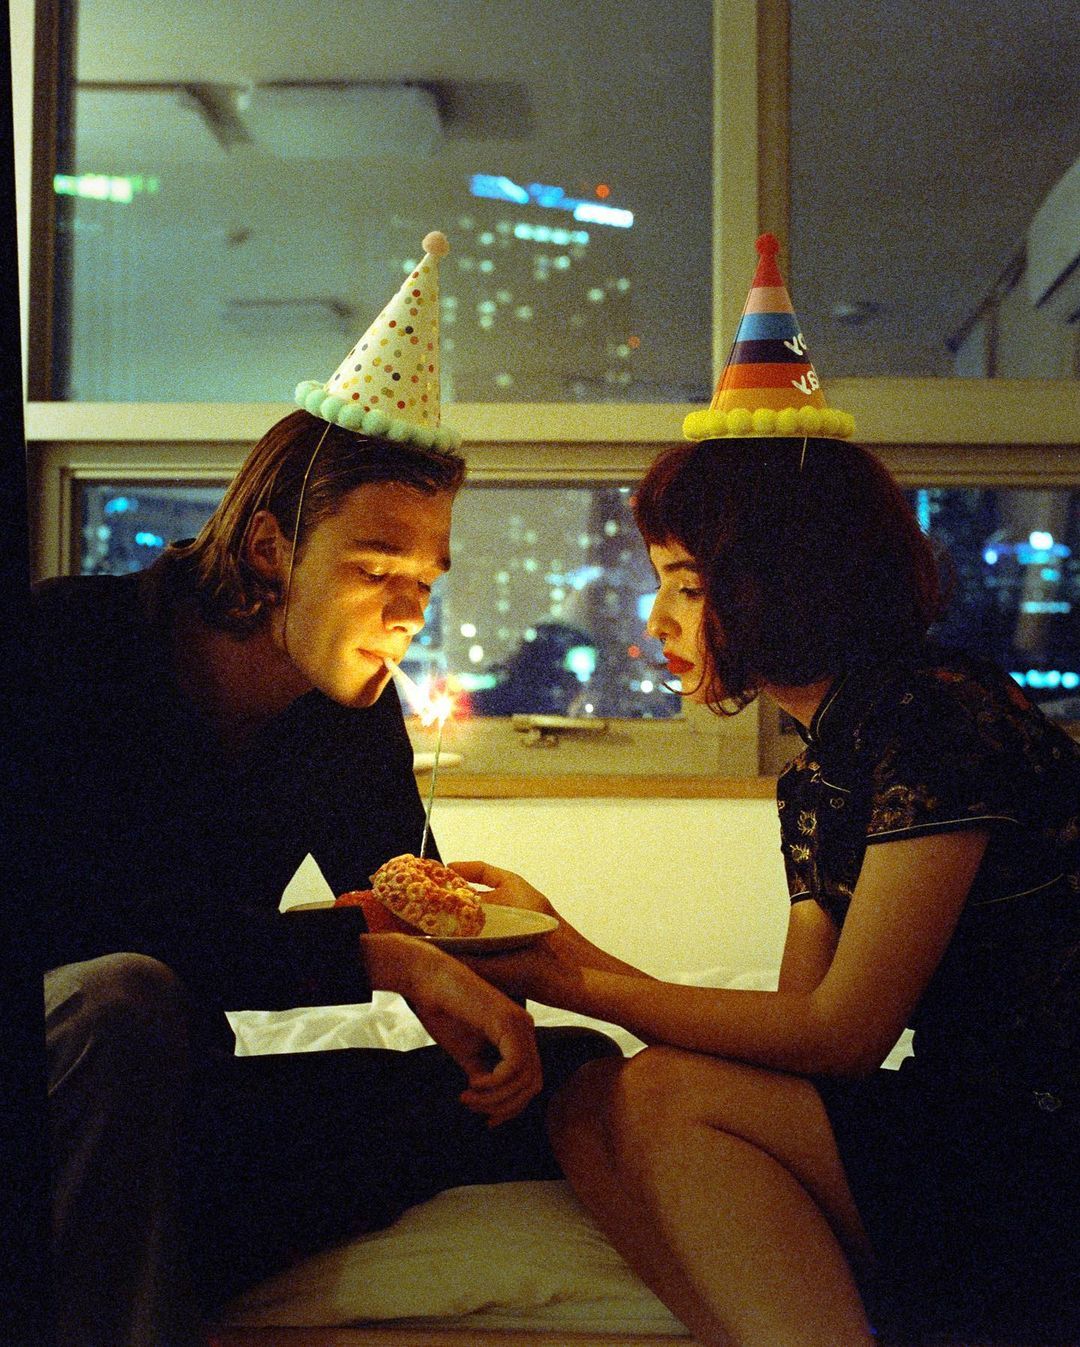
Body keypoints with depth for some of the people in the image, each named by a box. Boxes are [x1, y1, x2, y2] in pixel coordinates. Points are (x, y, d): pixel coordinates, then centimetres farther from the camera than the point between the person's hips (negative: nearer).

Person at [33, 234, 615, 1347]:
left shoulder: (356, 712, 3)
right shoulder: (71, 641, -14)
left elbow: (402, 905, 10)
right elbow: (112, 925, -26)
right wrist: (378, 957, -30)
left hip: (170, 1103, 7)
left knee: (577, 1072, -9)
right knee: (126, 1002, -41)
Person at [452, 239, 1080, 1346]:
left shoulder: (943, 717, -14)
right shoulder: (816, 777, 13)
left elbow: (840, 1032, -16)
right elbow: (801, 1019, 11)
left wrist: (573, 984, -9)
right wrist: (561, 943, 7)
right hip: (963, 1140, 8)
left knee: (657, 1103, -19)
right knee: (595, 1109, -10)